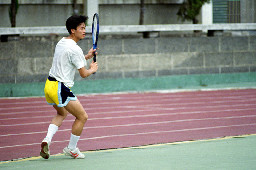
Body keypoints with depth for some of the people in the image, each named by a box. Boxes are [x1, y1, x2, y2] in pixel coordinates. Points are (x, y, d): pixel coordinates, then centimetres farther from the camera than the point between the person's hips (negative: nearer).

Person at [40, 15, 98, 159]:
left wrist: (86, 57, 21)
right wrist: (92, 69, 8)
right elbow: (83, 74, -13)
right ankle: (71, 149, 14)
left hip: (50, 84, 9)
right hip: (61, 88, -9)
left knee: (62, 114, 30)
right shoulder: (75, 49, -17)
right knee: (82, 117, 4)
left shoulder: (61, 42, 11)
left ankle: (47, 140, 10)